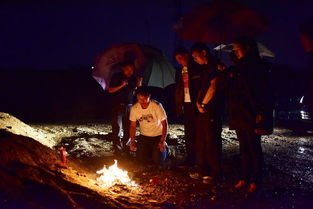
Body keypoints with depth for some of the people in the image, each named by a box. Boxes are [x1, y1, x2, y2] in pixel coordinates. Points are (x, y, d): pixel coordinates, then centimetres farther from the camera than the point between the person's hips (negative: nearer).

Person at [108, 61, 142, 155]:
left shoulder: (133, 78, 10)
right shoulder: (116, 77, 0)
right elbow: (110, 90, -4)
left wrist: (139, 85, -4)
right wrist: (121, 85, -17)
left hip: (129, 106, 4)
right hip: (117, 106, -4)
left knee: (128, 128, 4)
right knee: (117, 128, -9)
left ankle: (125, 147, 16)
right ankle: (118, 149, -9)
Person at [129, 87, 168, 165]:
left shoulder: (157, 106, -21)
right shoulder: (134, 108, -11)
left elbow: (164, 123, -14)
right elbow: (133, 126, 0)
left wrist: (163, 141, -20)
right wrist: (132, 141, -11)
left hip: (158, 136, -3)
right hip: (144, 136, 3)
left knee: (158, 161, -10)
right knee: (141, 160, -6)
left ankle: (164, 148, 22)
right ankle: (150, 150, 26)